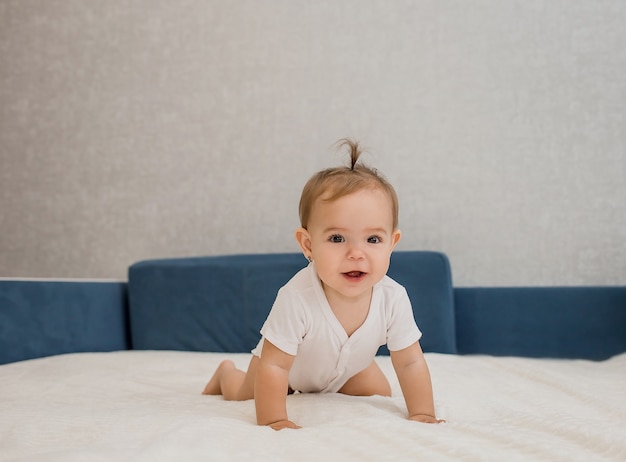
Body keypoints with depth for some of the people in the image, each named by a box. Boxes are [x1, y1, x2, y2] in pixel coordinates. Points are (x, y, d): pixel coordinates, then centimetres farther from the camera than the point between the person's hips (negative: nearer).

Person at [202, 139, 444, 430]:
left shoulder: (393, 299, -35)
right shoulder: (297, 298, -47)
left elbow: (410, 362, -22)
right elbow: (273, 366, -40)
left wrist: (422, 415, -25)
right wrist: (273, 421, -41)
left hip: (347, 367, 3)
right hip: (288, 363, -3)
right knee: (242, 397, 4)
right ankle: (226, 373, 39)